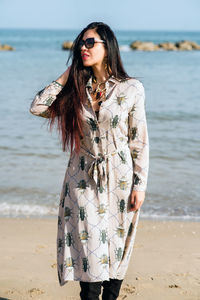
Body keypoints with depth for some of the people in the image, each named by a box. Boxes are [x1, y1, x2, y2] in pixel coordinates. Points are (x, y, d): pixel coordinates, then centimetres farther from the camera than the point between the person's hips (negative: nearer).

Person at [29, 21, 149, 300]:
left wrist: (140, 186, -5)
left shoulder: (132, 89, -4)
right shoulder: (76, 89, 5)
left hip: (119, 179, -1)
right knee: (90, 248, -1)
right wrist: (68, 74, -1)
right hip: (83, 179, 2)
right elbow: (37, 107, -5)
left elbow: (140, 142, -3)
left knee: (116, 248, 7)